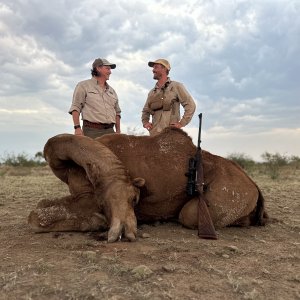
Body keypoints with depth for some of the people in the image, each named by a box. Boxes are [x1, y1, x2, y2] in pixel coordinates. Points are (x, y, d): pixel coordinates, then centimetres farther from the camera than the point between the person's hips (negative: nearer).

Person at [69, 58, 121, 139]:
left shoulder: (112, 91, 23)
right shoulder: (83, 86, 9)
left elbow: (117, 112, 25)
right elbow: (75, 108, 0)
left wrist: (118, 131, 14)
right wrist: (77, 127, -13)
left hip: (109, 131, 5)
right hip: (91, 130, -5)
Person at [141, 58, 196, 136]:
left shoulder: (176, 86, 6)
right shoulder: (152, 92, 21)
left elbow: (190, 105, 0)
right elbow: (145, 111, 33)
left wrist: (181, 123, -7)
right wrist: (145, 122, 13)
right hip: (154, 133, 5)